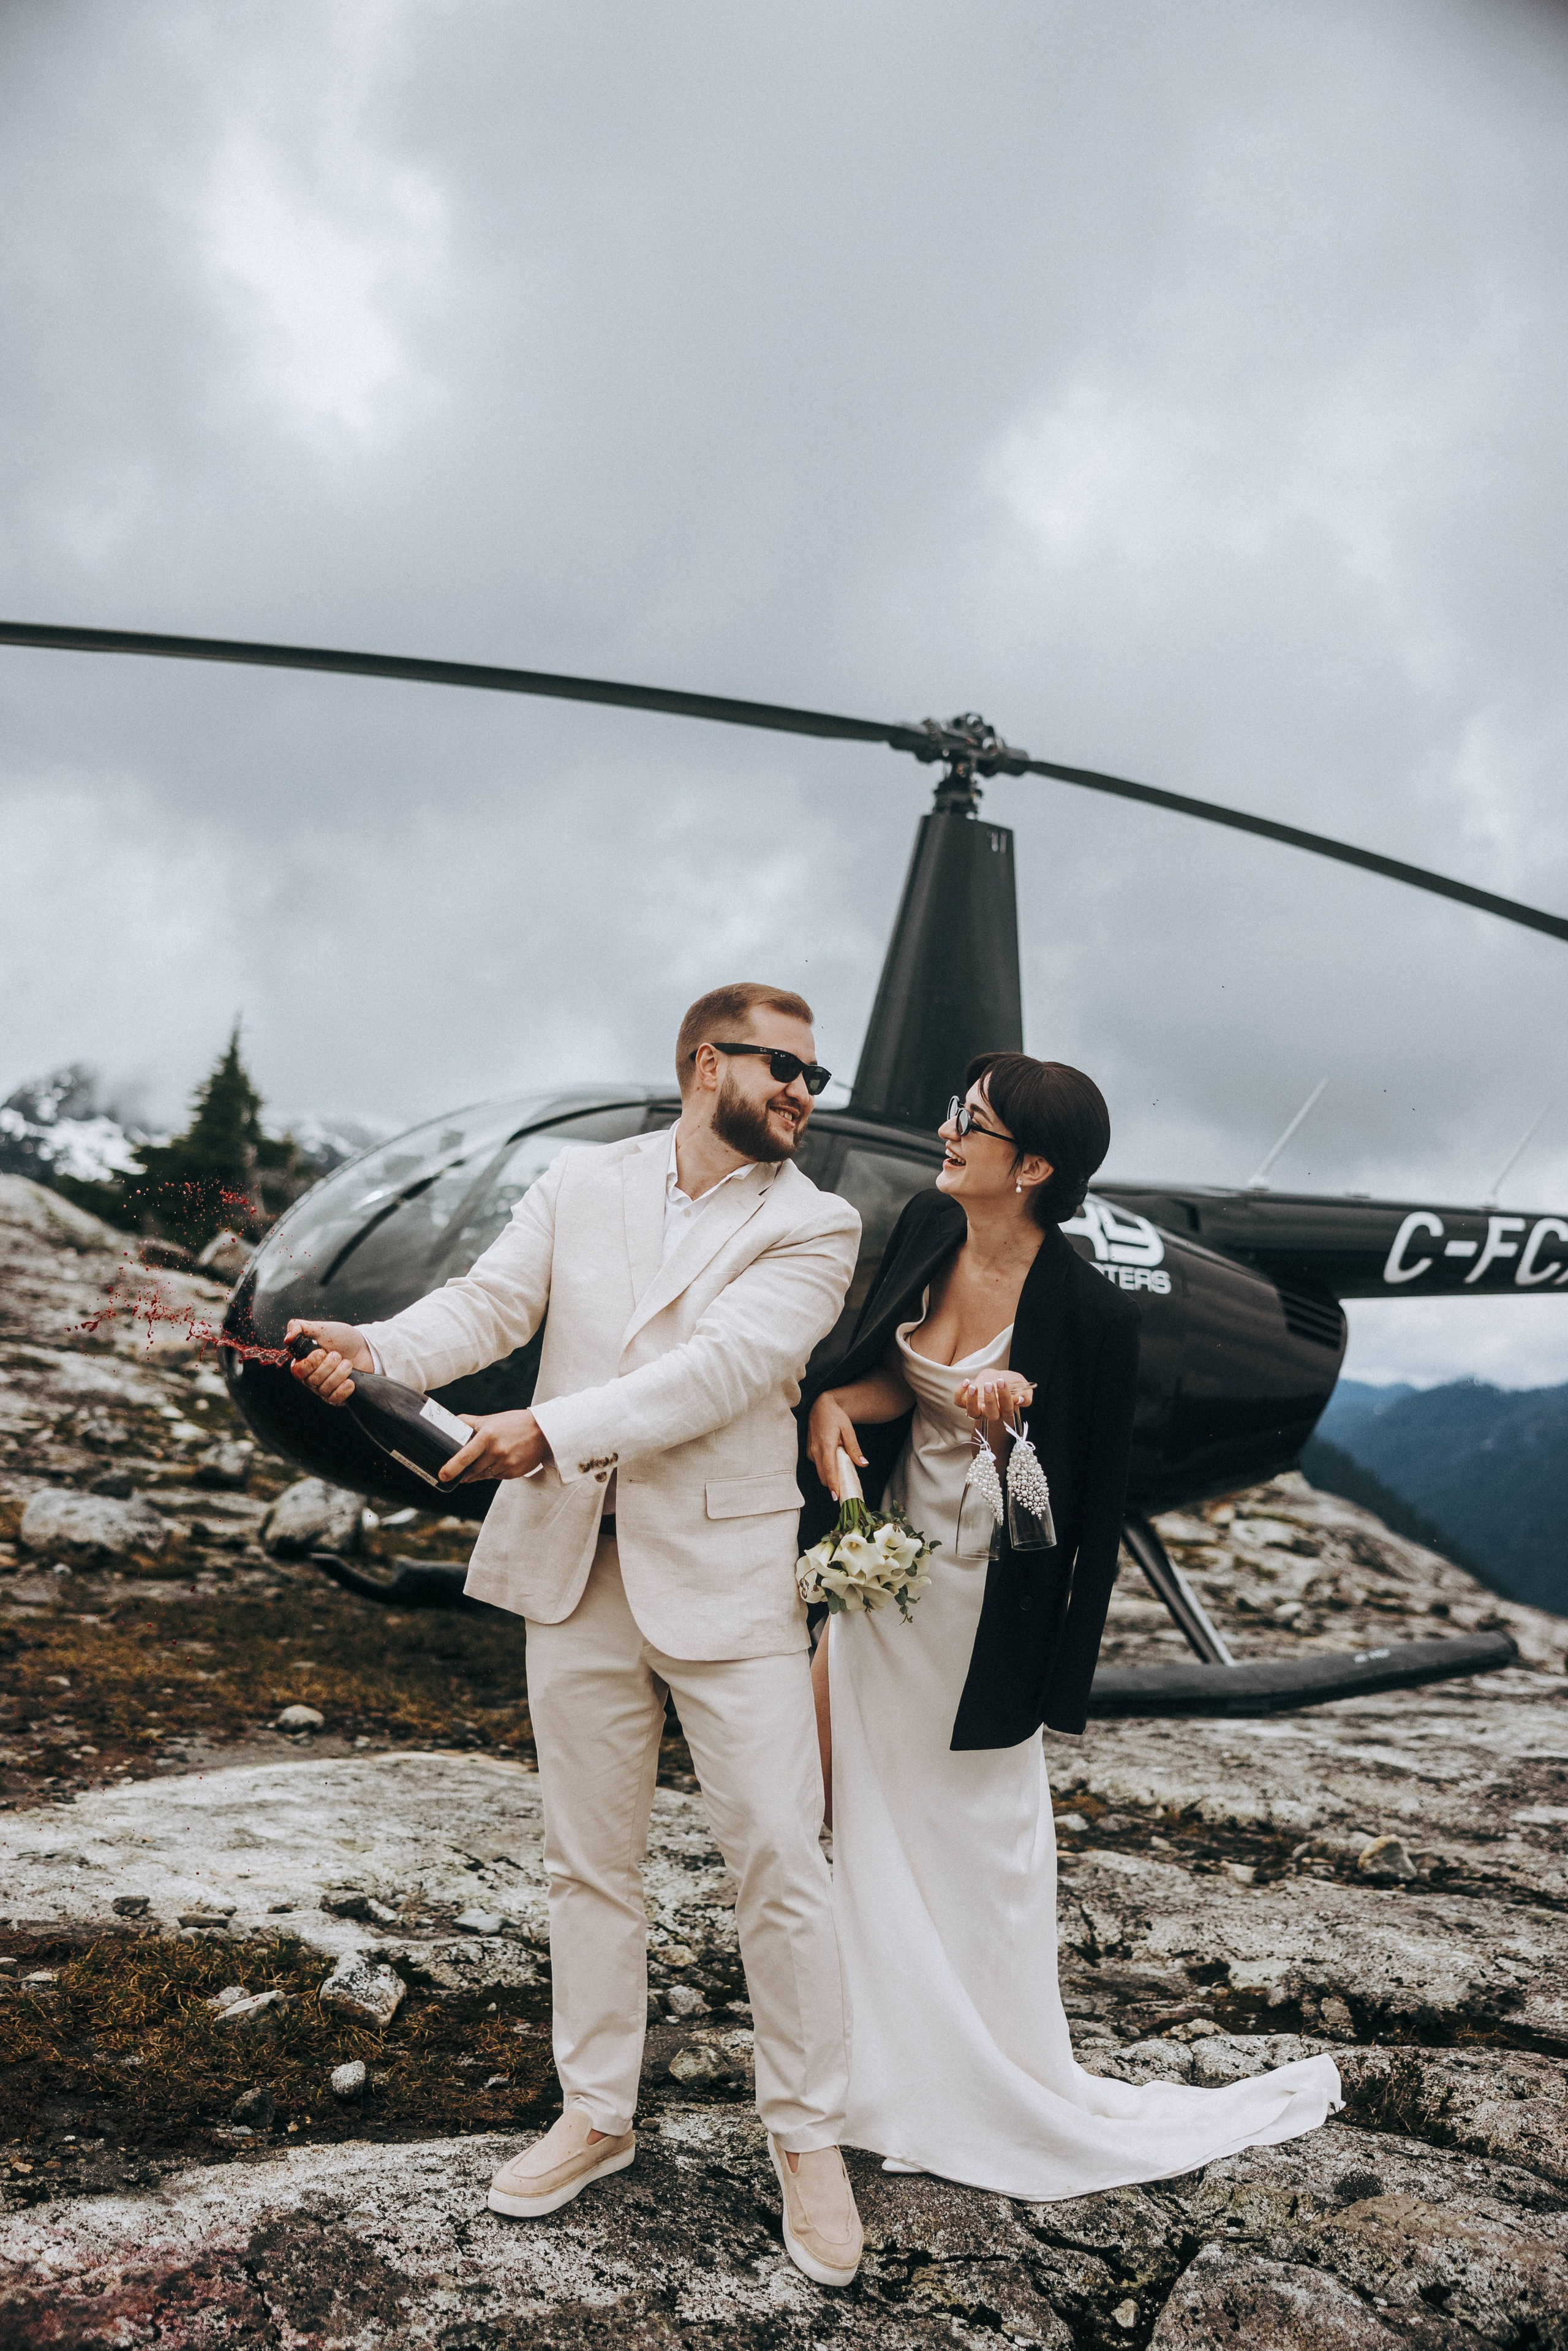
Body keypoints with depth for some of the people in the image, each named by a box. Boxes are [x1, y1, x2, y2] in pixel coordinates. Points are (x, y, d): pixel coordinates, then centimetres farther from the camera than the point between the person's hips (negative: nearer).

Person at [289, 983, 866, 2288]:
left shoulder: (813, 1227, -4)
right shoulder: (579, 1184, 6)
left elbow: (723, 1368, -17)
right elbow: (492, 1302, -2)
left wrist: (554, 1429, -26)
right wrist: (378, 1346, -23)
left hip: (726, 1581, -2)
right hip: (575, 1576, 3)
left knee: (782, 1864, 2)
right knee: (592, 1864, 15)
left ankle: (808, 2138, 23)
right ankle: (597, 2117, 34)